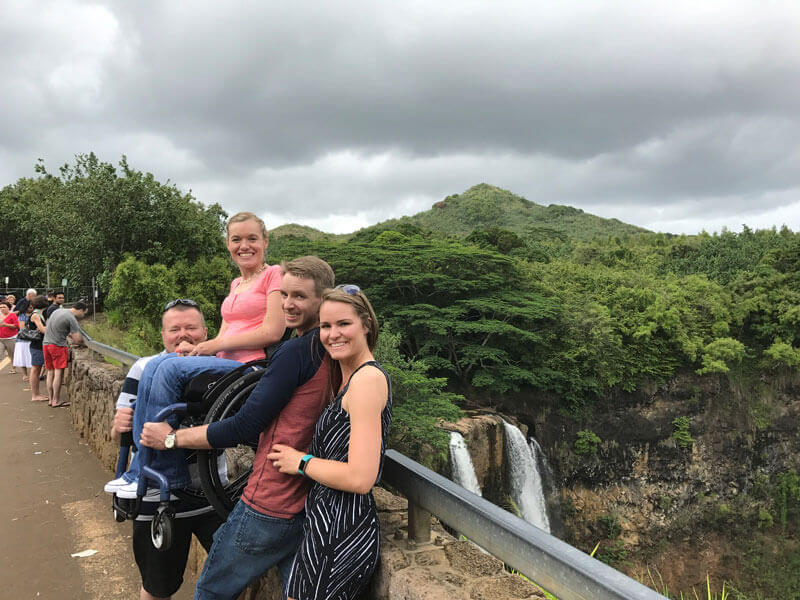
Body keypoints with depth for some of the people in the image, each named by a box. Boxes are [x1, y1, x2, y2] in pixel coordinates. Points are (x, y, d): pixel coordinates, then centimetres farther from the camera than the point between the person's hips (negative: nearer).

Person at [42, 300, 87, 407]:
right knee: (58, 373, -4)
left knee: (50, 372, 12)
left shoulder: (57, 311, 15)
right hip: (57, 346, -9)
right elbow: (77, 340, -15)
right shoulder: (72, 319, -12)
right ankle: (56, 401, -2)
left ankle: (51, 399, 15)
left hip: (45, 343, 9)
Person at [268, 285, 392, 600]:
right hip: (327, 524, 10)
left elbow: (360, 478, -24)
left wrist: (302, 462, -12)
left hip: (340, 530, -9)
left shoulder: (368, 378, -19)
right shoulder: (351, 377, 12)